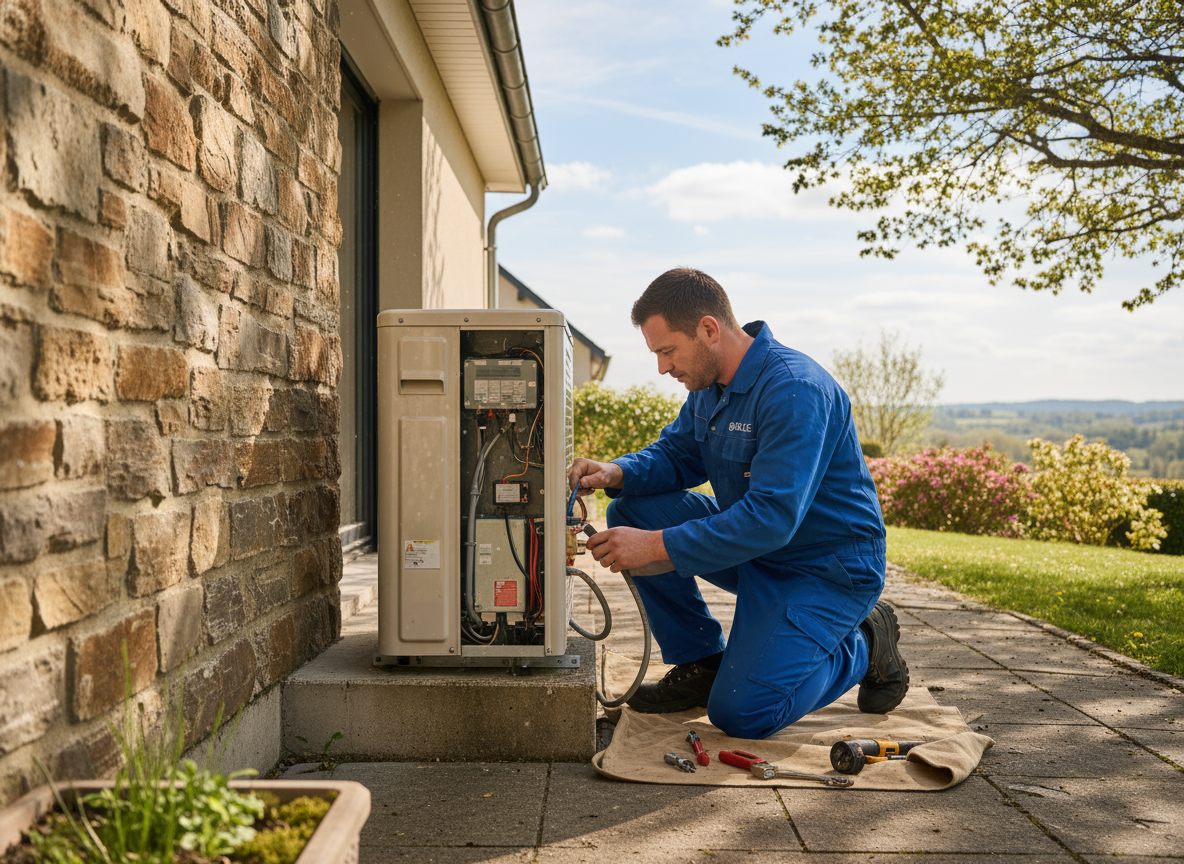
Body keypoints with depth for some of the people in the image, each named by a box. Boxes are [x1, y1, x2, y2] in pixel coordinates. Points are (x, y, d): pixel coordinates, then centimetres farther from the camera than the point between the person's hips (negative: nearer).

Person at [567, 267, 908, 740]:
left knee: (740, 713, -18)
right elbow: (677, 454, 11)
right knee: (632, 511, -5)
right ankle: (700, 664, 5)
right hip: (755, 548, 8)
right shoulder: (710, 385, 1)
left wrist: (658, 546, -35)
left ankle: (862, 646, 8)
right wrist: (617, 473, -11)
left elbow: (773, 517, -34)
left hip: (827, 570, -8)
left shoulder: (794, 389, -28)